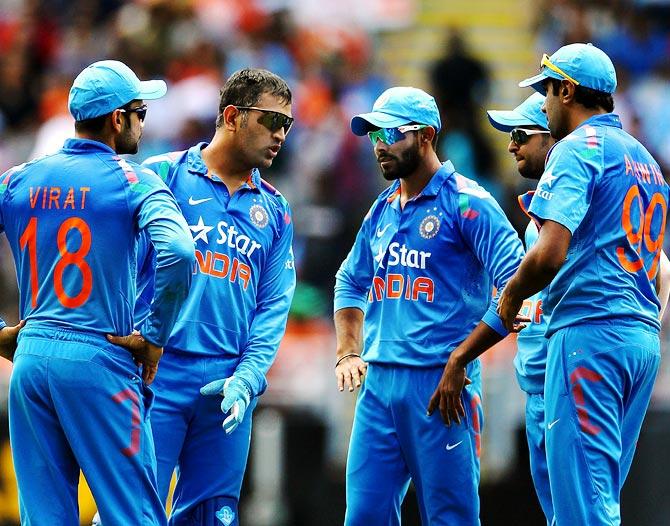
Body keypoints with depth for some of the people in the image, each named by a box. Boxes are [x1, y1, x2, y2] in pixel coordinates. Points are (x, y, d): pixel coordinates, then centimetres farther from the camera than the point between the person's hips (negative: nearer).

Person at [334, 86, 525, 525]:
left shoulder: (466, 203, -6)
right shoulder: (382, 210, 16)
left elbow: (516, 285, -13)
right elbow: (351, 282, 29)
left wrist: (462, 357, -15)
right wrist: (347, 353, 13)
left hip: (440, 385, -7)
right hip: (378, 383, 7)